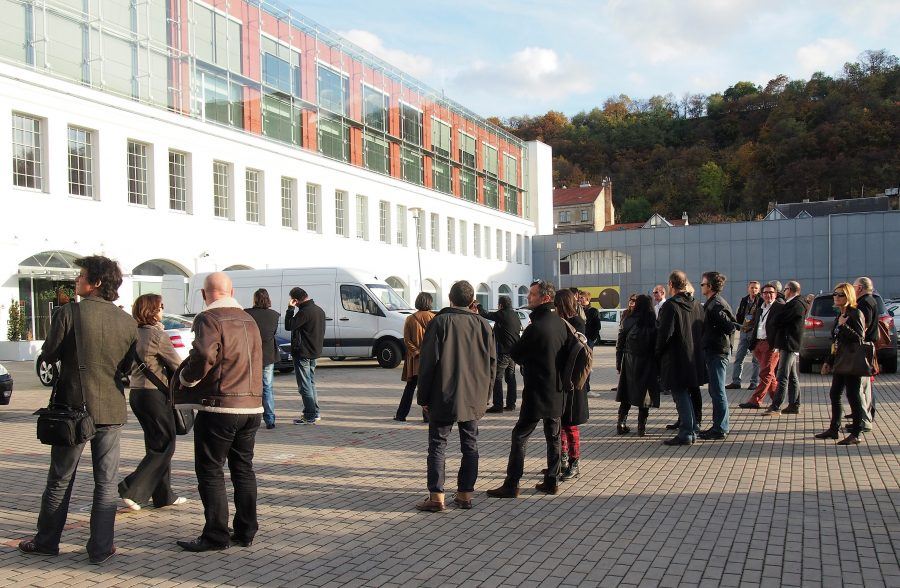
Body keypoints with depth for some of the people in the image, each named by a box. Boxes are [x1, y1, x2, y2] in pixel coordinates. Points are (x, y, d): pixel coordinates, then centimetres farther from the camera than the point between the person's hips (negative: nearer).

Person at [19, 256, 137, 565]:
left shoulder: (68, 313, -13)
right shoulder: (128, 322, -2)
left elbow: (49, 355, -6)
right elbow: (128, 367, 5)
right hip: (112, 411, 2)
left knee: (60, 480, 14)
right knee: (106, 482, 9)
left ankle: (46, 541, 28)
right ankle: (100, 548, 13)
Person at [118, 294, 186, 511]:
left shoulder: (135, 334, 8)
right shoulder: (157, 334, -14)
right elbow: (177, 366, -9)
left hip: (136, 393, 8)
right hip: (155, 396, -8)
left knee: (158, 445, 15)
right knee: (164, 446, 1)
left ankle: (164, 495, 21)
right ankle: (131, 489, -5)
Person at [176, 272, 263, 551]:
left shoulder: (208, 318, -10)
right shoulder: (249, 320, 14)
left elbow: (203, 354, -25)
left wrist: (186, 378, -9)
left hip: (219, 406, -7)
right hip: (251, 406, 7)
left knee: (210, 471, 3)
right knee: (243, 469, 14)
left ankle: (216, 535, 7)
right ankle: (246, 531, 19)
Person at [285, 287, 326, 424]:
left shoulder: (305, 312, -20)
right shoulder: (319, 310, 11)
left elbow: (289, 326, -19)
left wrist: (290, 308, -13)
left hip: (303, 353, -9)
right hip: (314, 352, 9)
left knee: (304, 385, -4)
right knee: (311, 383, 19)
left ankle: (310, 417, -3)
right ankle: (315, 413, 24)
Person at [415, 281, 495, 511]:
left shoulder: (440, 322, -8)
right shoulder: (482, 324, 3)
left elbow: (428, 362, -9)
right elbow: (492, 362, 6)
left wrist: (424, 397, -2)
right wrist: (485, 395, 14)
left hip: (443, 398, -3)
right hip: (474, 398, 4)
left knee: (437, 445, 3)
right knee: (470, 445, 12)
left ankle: (436, 496, -1)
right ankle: (465, 494, 14)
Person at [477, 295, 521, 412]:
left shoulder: (501, 314, -12)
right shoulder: (515, 315, 11)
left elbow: (485, 314, -6)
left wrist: (478, 306, 13)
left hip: (504, 352, -8)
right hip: (514, 352, 8)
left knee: (497, 378, -5)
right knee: (510, 378, 14)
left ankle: (498, 405, -8)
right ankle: (511, 404, 17)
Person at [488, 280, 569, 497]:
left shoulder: (536, 327, -19)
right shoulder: (561, 324, 4)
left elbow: (516, 354, -9)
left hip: (536, 392, -7)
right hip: (557, 391, 8)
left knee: (519, 437, -2)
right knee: (553, 437, 15)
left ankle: (511, 485, -1)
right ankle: (552, 481, 21)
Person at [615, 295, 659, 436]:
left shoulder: (628, 322, -3)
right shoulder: (655, 323, -8)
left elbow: (619, 344, 0)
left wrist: (618, 364, 8)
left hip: (629, 362, 2)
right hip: (647, 363, -2)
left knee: (626, 396, 12)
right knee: (644, 395, 6)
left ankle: (621, 424, 10)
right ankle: (641, 427, 6)